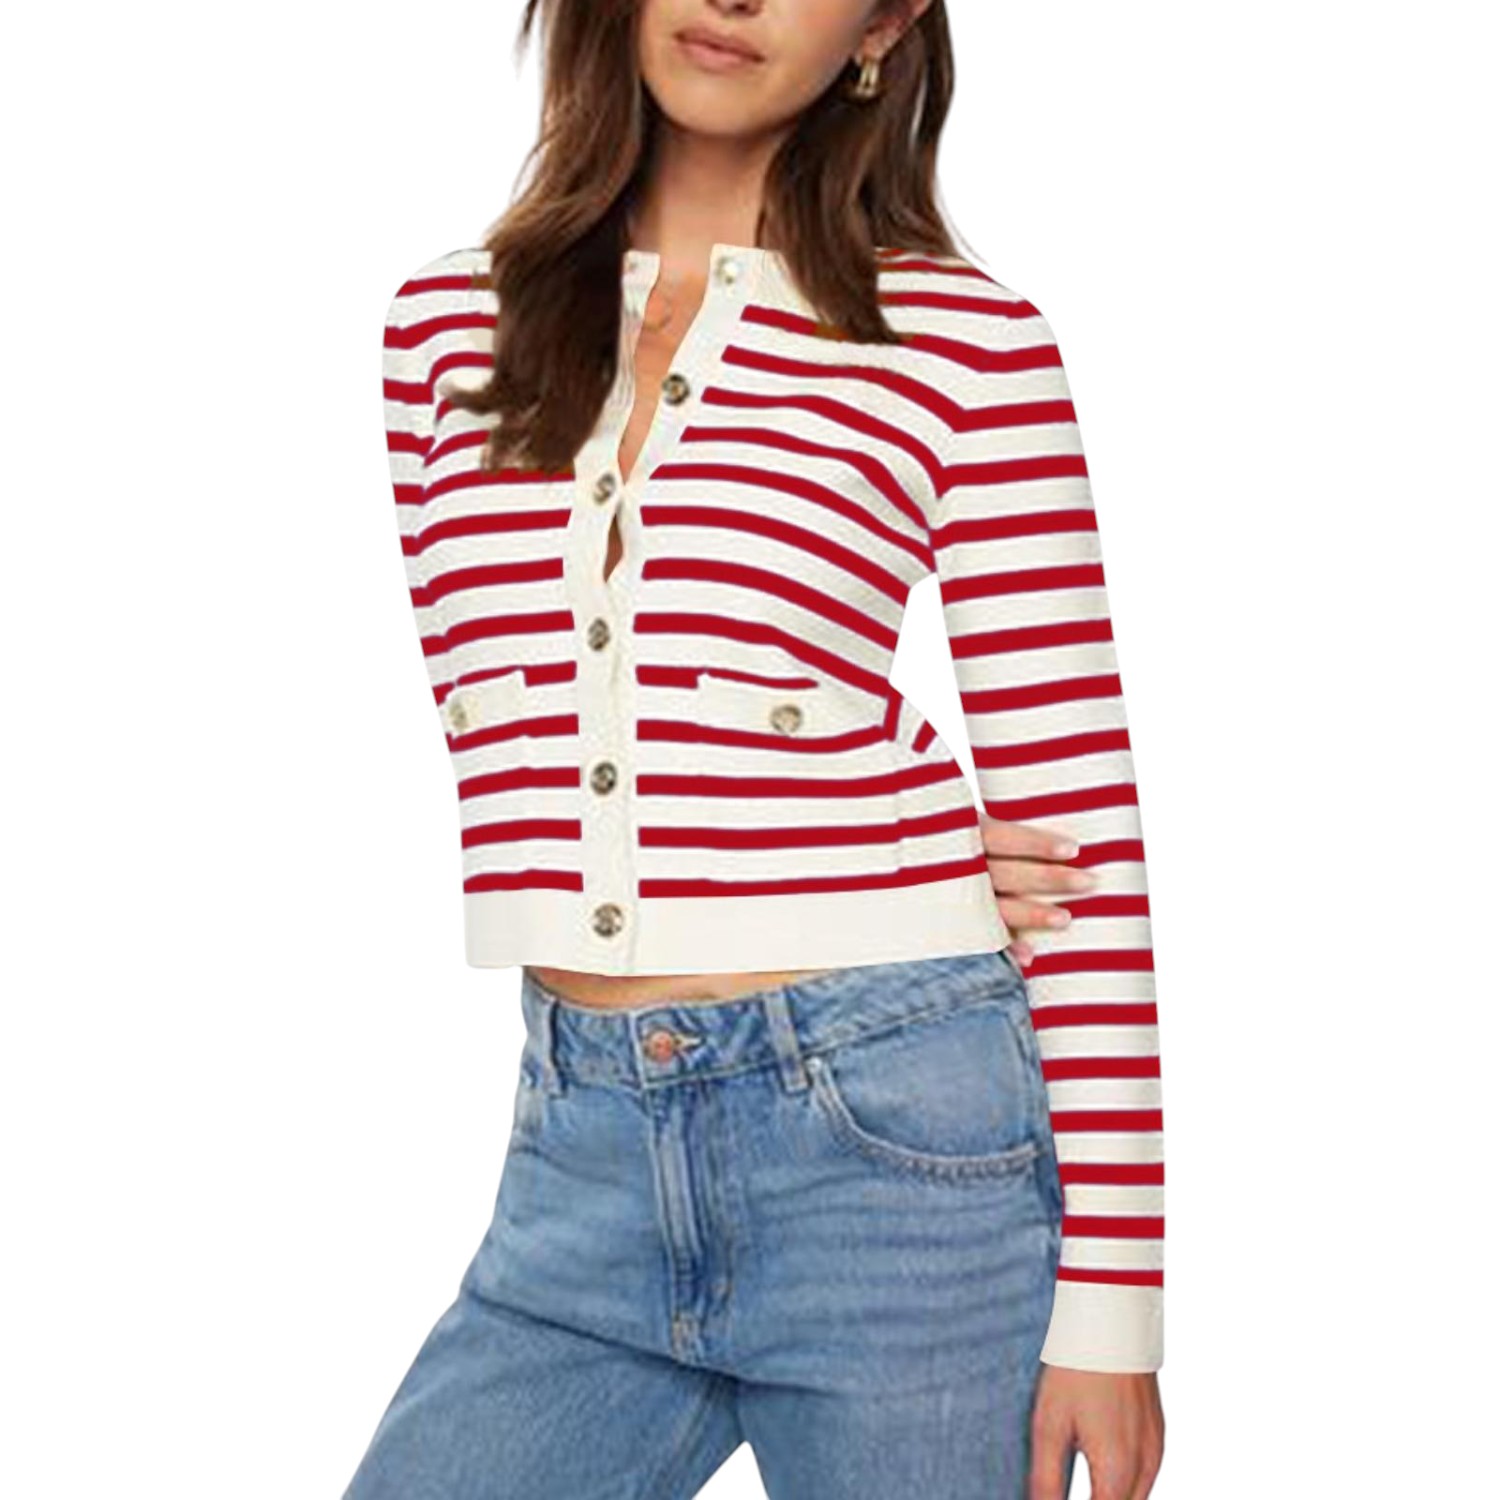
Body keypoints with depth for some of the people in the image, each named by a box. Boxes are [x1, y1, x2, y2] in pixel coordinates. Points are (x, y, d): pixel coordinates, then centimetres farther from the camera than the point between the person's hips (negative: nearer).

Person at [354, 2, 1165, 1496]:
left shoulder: (964, 342, -4)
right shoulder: (446, 324, 8)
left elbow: (1076, 818, -4)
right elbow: (494, 709, 10)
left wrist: (1112, 1300, -6)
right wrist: (881, 854, -6)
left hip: (896, 1144, -3)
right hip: (577, 1161, 4)